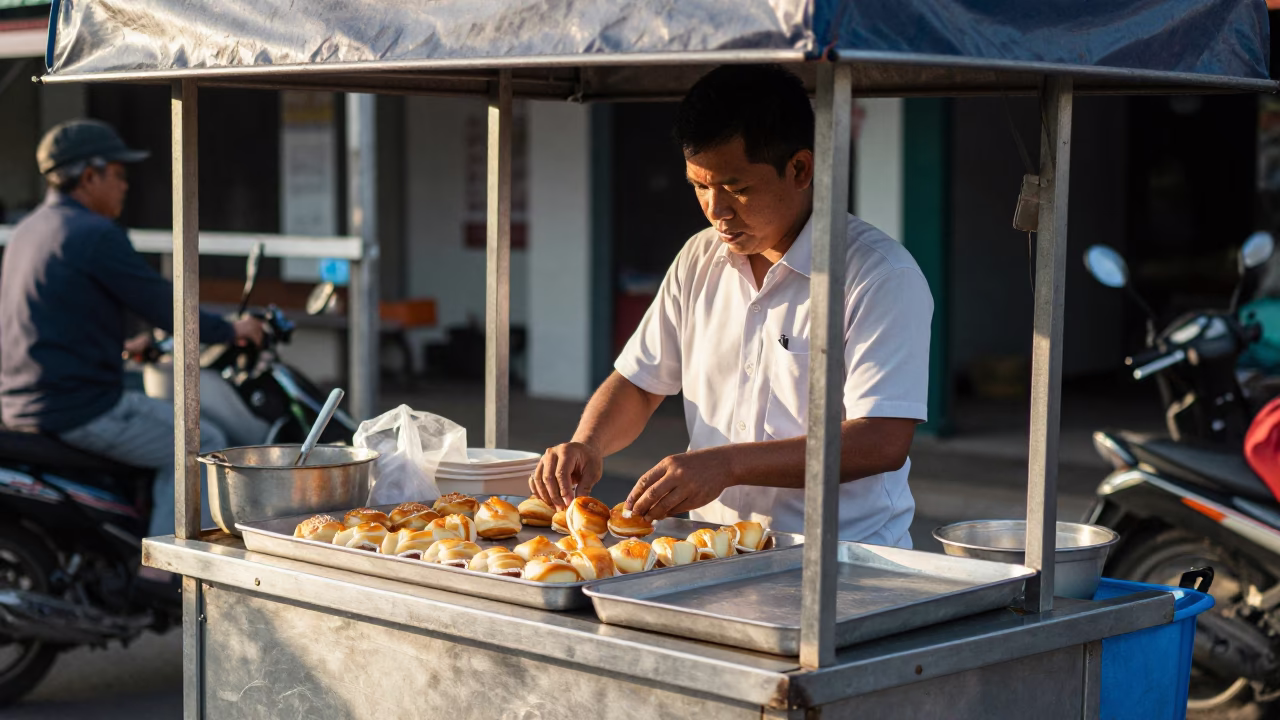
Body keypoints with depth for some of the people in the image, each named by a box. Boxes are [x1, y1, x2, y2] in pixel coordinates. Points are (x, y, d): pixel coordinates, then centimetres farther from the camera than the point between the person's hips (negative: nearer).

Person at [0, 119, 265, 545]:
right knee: (203, 443, 0)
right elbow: (164, 306, -14)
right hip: (80, 409, -10)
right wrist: (231, 331, 2)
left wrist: (120, 346, 38)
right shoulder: (95, 234, -16)